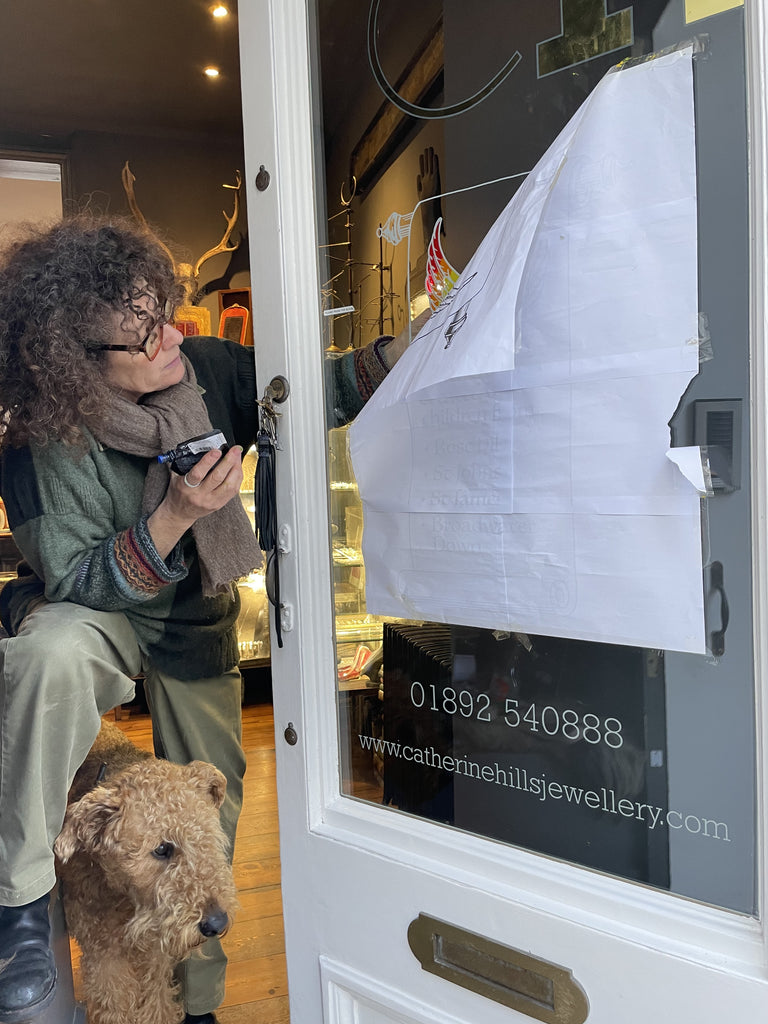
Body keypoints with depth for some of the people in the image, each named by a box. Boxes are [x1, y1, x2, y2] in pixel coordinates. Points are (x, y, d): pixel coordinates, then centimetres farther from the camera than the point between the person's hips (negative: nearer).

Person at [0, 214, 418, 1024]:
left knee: (209, 811, 9)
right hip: (93, 613, -3)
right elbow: (75, 585, -26)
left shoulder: (208, 371, -18)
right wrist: (173, 517, -39)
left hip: (197, 621, 4)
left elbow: (320, 388, -9)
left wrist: (418, 344, -23)